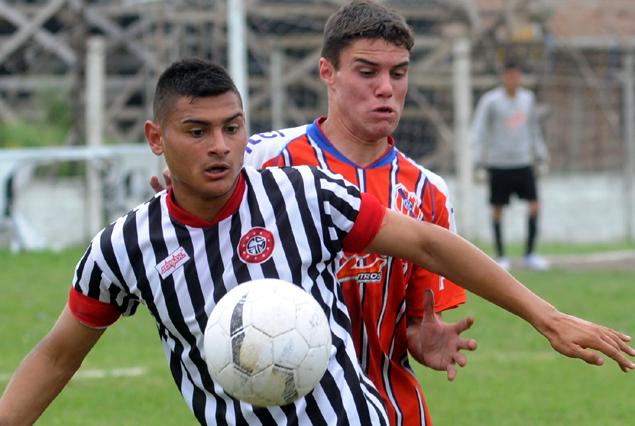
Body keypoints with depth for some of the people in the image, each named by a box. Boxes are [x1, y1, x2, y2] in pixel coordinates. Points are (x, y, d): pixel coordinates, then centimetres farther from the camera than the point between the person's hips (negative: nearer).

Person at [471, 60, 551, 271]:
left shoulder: (528, 98, 9)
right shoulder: (490, 101, -6)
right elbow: (479, 131, -5)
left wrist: (540, 157, 21)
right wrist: (480, 163, -10)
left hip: (523, 163, 4)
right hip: (498, 164, -4)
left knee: (534, 206, -5)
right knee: (497, 210, 0)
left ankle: (530, 255, 5)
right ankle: (501, 256, 11)